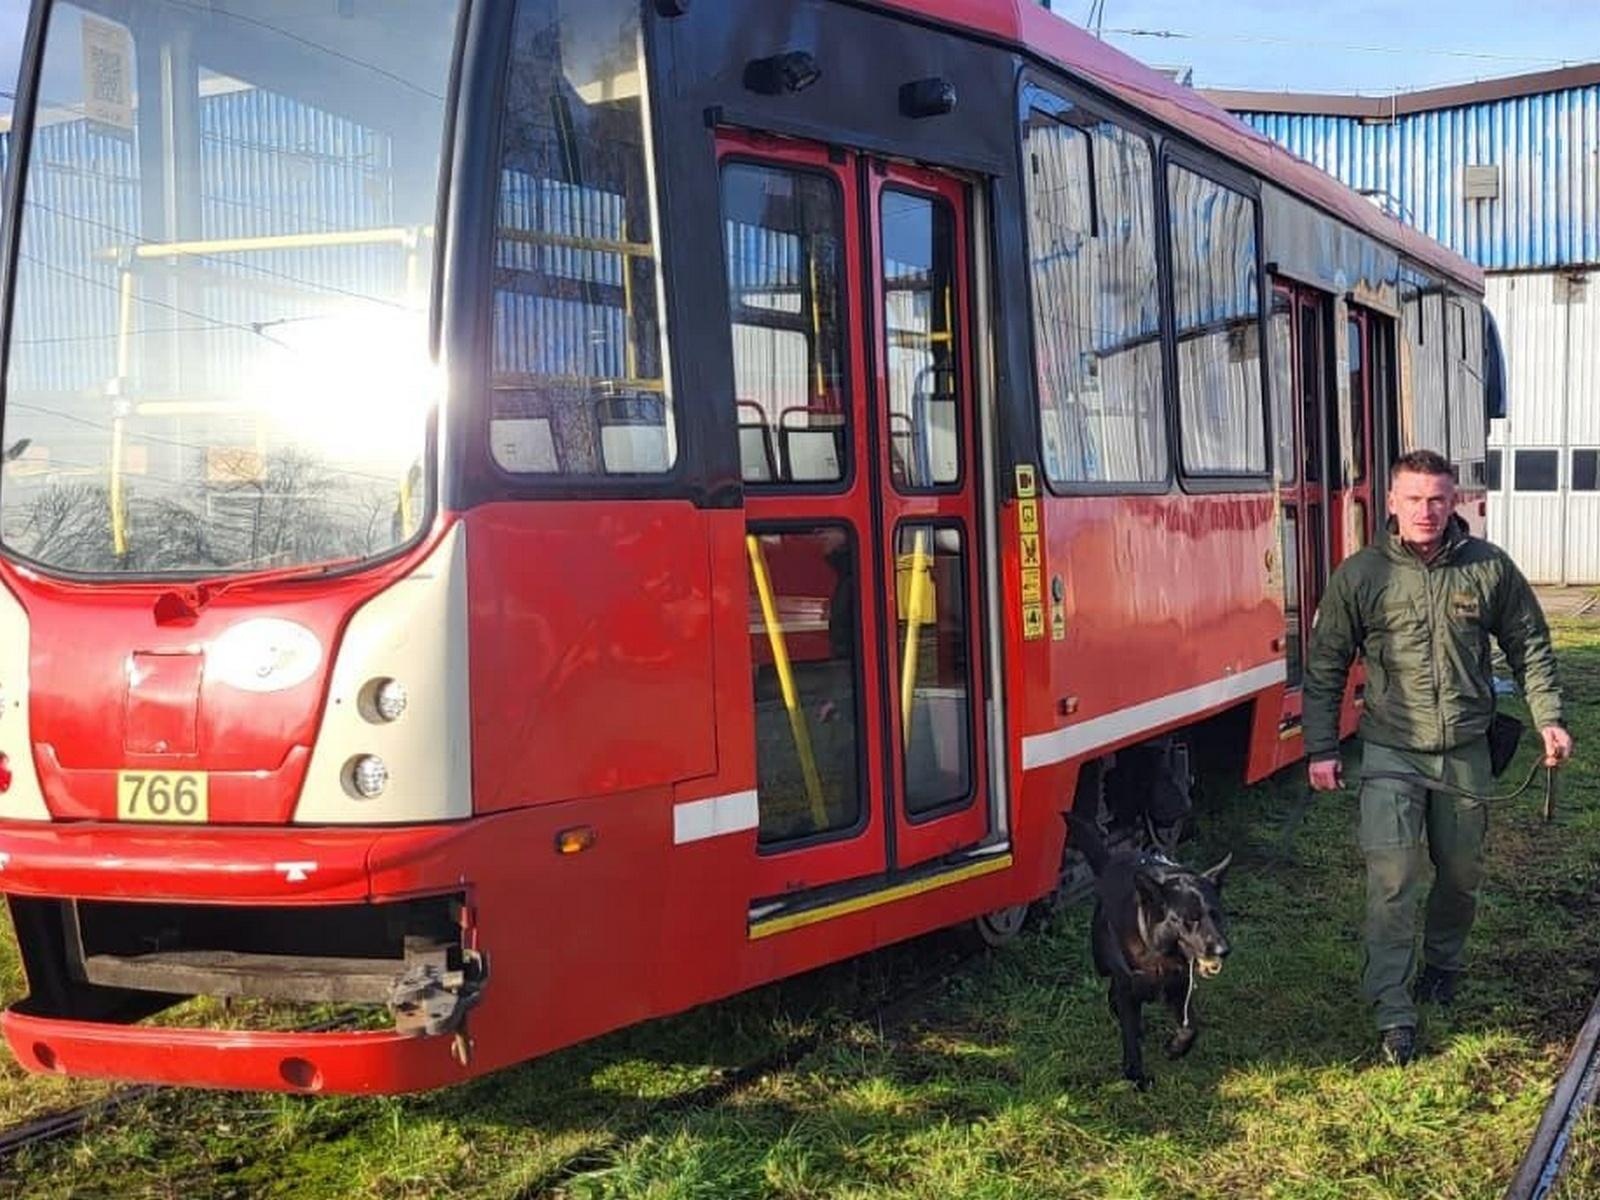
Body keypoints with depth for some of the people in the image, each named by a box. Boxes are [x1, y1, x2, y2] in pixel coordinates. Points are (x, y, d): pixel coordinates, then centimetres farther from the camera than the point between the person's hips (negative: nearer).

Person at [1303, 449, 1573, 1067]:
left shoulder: (1490, 567, -2)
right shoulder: (1360, 574, -7)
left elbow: (1529, 645, 10)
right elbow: (1325, 666, -1)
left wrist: (1548, 718, 3)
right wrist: (1320, 749, -3)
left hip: (1465, 751, 3)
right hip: (1391, 751, -2)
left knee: (1462, 871, 15)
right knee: (1392, 876, -11)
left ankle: (1443, 963, 41)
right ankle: (1392, 1011, -6)